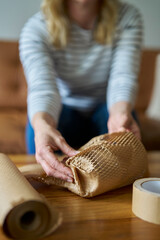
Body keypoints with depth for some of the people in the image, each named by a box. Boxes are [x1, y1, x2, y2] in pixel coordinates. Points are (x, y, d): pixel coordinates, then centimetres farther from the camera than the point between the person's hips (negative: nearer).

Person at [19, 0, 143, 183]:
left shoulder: (128, 17, -14)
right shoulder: (35, 29, -19)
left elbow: (123, 76, -27)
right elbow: (42, 86, -36)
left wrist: (121, 112, -50)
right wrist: (42, 125, -58)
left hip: (106, 107, 2)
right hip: (65, 107, -1)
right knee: (40, 122, -33)